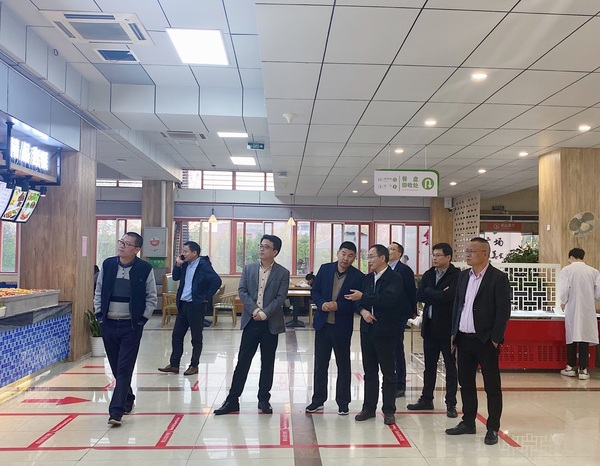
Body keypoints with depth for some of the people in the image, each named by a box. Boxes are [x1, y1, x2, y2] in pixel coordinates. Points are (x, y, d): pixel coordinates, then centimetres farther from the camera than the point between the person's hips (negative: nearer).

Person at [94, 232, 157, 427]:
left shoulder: (145, 269, -8)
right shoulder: (107, 265, 2)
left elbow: (151, 298, -1)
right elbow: (99, 292, 11)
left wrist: (142, 319, -6)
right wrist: (99, 314, 4)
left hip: (131, 326, -4)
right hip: (108, 324, 4)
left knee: (124, 369, -4)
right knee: (116, 368, 14)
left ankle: (116, 411, 0)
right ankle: (128, 399, 33)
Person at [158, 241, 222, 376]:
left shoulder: (204, 265, -14)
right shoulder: (185, 264, 8)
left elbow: (217, 281, -22)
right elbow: (175, 277, 17)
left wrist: (206, 297, -17)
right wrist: (178, 264, 1)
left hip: (196, 306, -7)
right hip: (183, 304, 8)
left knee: (196, 338, 6)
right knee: (176, 335, 11)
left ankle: (194, 366, 17)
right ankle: (174, 364, 21)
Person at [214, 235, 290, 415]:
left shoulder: (283, 273, -1)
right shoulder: (248, 268, 6)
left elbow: (280, 298, -8)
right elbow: (242, 291, -1)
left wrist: (265, 313, -18)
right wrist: (254, 309, -15)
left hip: (271, 323, -1)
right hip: (251, 321, 1)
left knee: (267, 363, 8)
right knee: (243, 361, 4)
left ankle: (264, 399, 21)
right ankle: (232, 400, 11)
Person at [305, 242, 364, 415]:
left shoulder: (358, 277, -8)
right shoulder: (325, 269, 0)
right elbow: (314, 291, 5)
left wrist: (339, 306, -21)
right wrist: (321, 303, -14)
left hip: (342, 327, -3)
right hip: (322, 324, 3)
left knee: (343, 365, 10)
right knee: (320, 364, 12)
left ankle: (343, 403, 23)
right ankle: (318, 400, 25)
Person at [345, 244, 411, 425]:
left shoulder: (395, 278, -10)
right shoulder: (367, 278, 11)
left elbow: (388, 300, -24)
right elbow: (358, 300, 12)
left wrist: (363, 297, -23)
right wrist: (362, 310, -10)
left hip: (385, 331, -6)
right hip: (367, 329, 6)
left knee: (388, 372, 4)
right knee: (369, 372, 13)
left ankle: (389, 410, 14)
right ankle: (369, 407, 23)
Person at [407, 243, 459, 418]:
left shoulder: (457, 276, -10)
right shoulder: (428, 275, 9)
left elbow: (447, 296, -24)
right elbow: (419, 296, -2)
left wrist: (429, 292, -10)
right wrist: (438, 296, -13)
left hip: (448, 327, -6)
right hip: (430, 326, 6)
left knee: (450, 366, 6)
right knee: (429, 365, 15)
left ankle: (451, 404, 15)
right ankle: (426, 399, 26)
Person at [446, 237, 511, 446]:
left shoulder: (498, 278, -9)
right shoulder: (463, 276, 9)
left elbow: (503, 310, -11)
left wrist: (495, 339, -13)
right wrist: (454, 333, 10)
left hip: (485, 340, -6)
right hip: (464, 339, 6)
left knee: (492, 386, 5)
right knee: (466, 383, 14)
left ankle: (493, 428, 17)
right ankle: (468, 422, 28)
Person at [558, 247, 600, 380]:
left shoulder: (567, 270, -7)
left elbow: (564, 290, -14)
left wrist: (563, 303, 4)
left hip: (572, 309, -2)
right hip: (588, 310, 2)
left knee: (572, 337, 9)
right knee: (585, 337, 5)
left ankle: (571, 367, 17)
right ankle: (583, 369, 6)